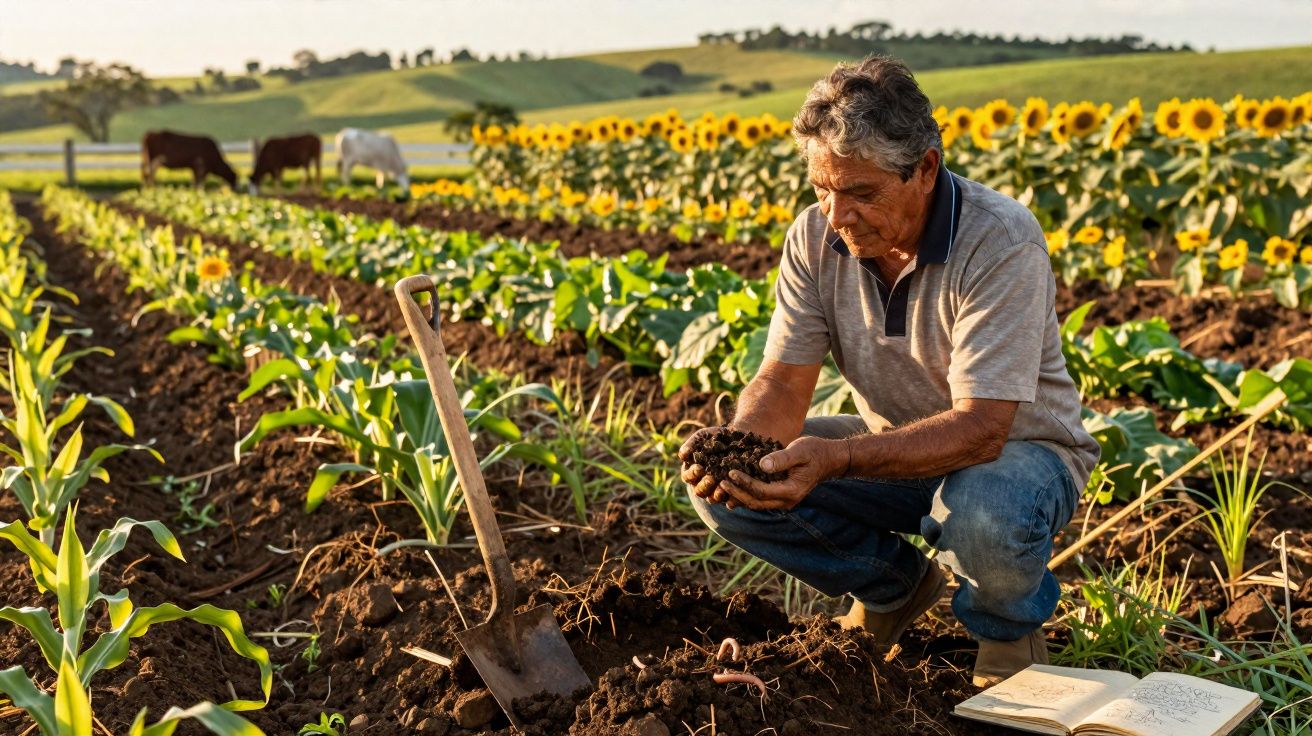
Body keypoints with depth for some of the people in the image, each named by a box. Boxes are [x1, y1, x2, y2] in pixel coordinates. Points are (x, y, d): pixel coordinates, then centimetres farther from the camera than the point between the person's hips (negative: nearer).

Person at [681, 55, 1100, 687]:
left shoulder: (1001, 243, -28)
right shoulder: (817, 235, -12)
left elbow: (980, 430, -34)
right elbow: (784, 380, -12)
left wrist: (839, 458, -48)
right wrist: (737, 441, -35)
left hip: (1018, 448, -5)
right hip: (897, 448, 5)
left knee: (983, 516, -41)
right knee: (719, 487, -14)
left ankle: (1009, 623, -1)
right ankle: (899, 583, 9)